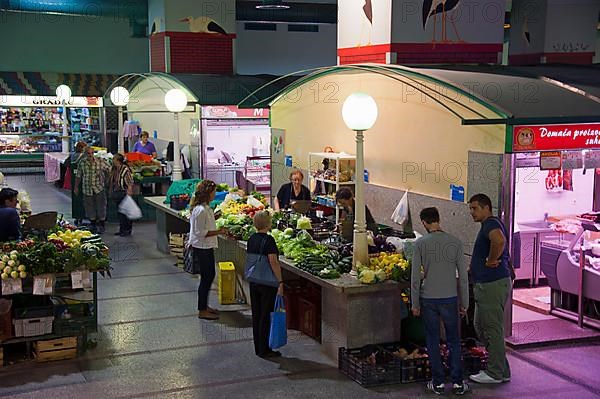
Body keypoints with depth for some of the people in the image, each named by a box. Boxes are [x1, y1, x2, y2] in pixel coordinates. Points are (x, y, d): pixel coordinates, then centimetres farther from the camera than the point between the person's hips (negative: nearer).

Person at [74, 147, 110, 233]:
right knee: (90, 208, 8)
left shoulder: (100, 162, -5)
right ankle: (93, 225, 21)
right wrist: (76, 187, 13)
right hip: (87, 189, 2)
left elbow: (109, 170, 5)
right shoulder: (82, 163, 2)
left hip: (99, 188, -2)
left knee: (101, 207, 1)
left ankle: (102, 225, 13)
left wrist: (105, 179, 2)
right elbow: (78, 176, 11)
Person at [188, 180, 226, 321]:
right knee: (206, 277, -2)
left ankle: (204, 306, 29)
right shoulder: (201, 210, -23)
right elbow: (200, 232, -23)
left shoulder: (205, 208, 8)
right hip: (202, 248, -10)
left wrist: (213, 217, 12)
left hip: (206, 247, 10)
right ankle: (202, 311, 8)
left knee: (210, 275, 17)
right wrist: (218, 232, -22)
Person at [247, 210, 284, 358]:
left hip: (254, 282, 7)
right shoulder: (268, 240, -18)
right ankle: (264, 350, 7)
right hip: (267, 283, -7)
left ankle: (258, 348, 22)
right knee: (266, 316, 1)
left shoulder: (251, 239, 5)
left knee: (256, 315, 13)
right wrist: (280, 282, -21)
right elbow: (273, 262, -23)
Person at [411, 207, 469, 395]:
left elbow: (415, 277, -6)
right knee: (454, 341, 11)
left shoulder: (420, 244, -6)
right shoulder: (455, 242, -3)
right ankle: (457, 382, 11)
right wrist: (464, 302, 7)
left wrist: (415, 304, 3)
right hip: (450, 299, 1)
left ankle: (438, 382, 13)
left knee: (433, 341, 9)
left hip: (428, 300, -1)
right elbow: (463, 276, -1)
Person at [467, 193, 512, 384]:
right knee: (481, 326, 17)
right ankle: (502, 370, 23)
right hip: (486, 284, 11)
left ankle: (495, 373, 8)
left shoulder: (491, 223, -16)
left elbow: (499, 240, -39)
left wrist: (491, 260, -25)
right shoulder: (488, 225, 18)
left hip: (493, 284, -11)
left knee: (492, 329, -2)